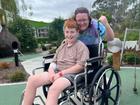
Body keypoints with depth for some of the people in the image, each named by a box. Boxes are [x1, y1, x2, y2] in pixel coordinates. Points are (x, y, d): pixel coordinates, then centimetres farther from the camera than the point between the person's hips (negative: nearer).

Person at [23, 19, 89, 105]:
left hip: (71, 74, -7)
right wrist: (51, 71, -7)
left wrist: (61, 73, -16)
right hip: (56, 72, 7)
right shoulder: (62, 45, 20)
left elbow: (80, 66, -12)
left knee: (54, 88, -38)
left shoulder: (81, 46, -2)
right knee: (32, 79, -13)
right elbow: (54, 61, 17)